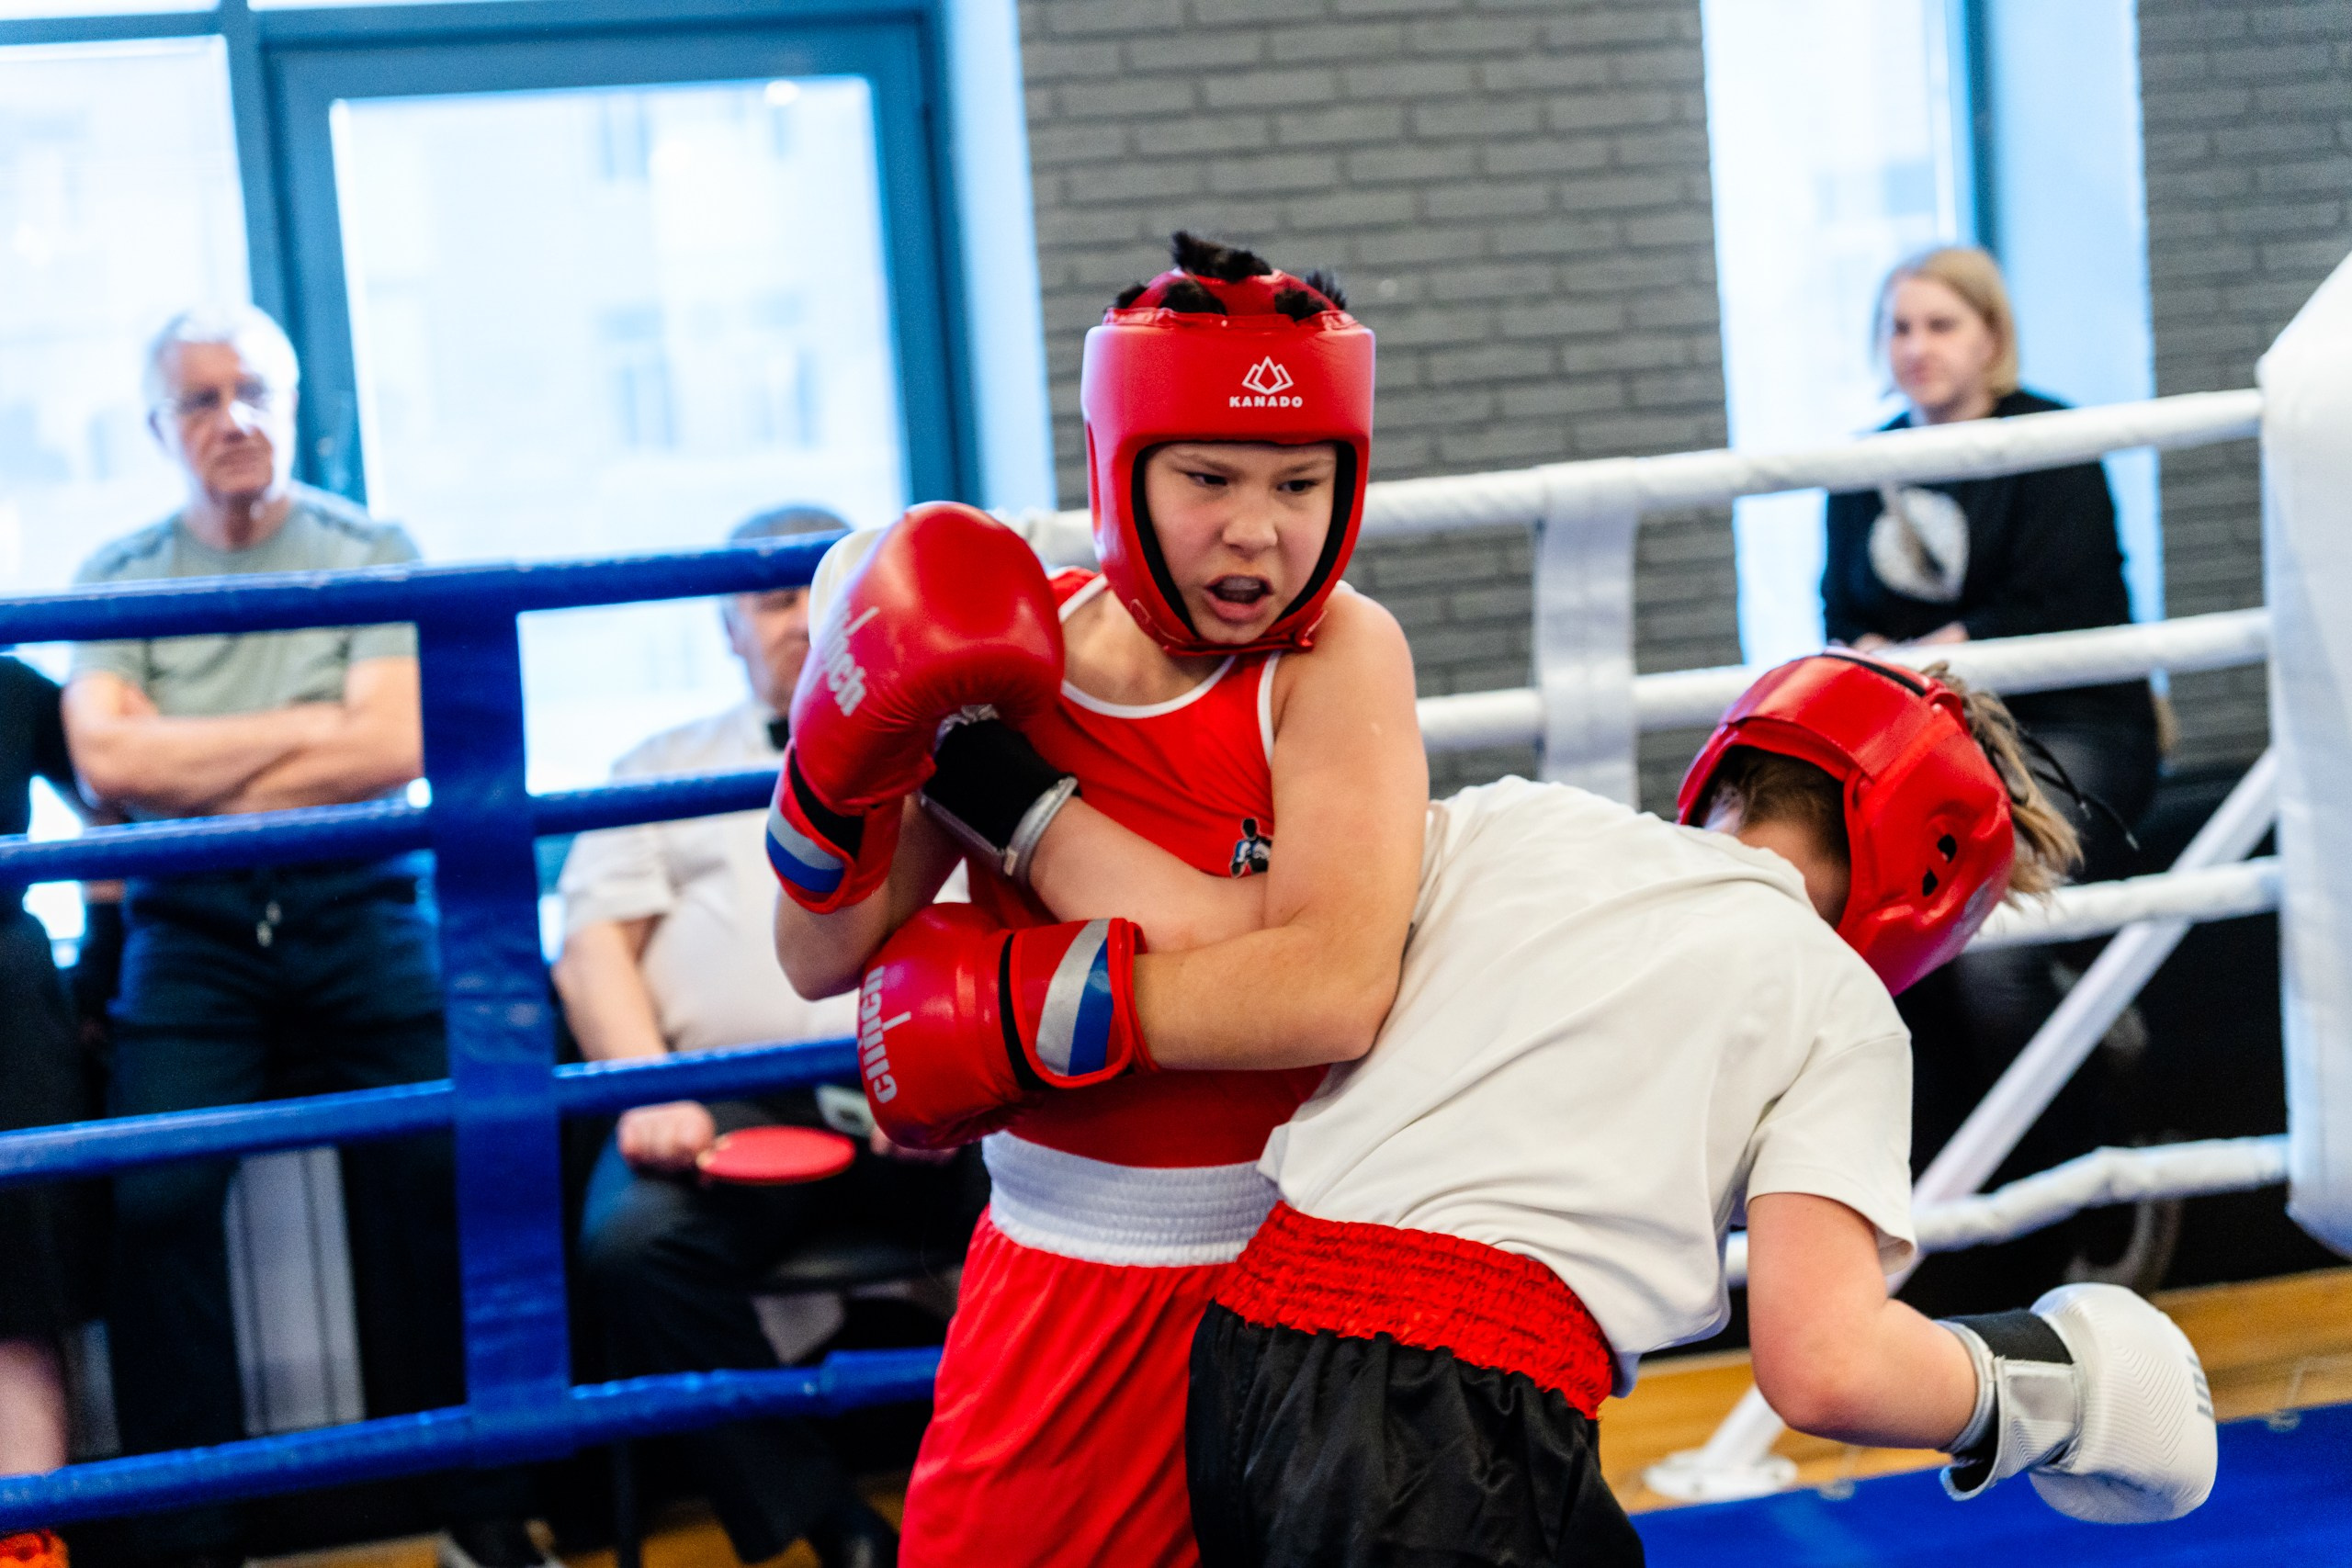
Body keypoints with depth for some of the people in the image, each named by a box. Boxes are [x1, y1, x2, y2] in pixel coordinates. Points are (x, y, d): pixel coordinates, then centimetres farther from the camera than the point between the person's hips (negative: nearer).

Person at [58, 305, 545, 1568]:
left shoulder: (370, 550, 7)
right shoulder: (118, 577, 10)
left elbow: (396, 749, -6)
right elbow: (107, 761, -5)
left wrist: (195, 786, -6)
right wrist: (310, 727, -5)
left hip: (356, 910, 0)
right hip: (189, 932, 1)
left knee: (434, 1176, -10)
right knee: (156, 1199, -14)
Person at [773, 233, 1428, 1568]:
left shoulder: (1335, 657, -14)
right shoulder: (1010, 649, -3)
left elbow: (1331, 991, -28)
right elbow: (826, 962, -3)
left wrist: (1012, 1013, -24)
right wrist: (846, 759, -21)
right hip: (1056, 1282, 3)